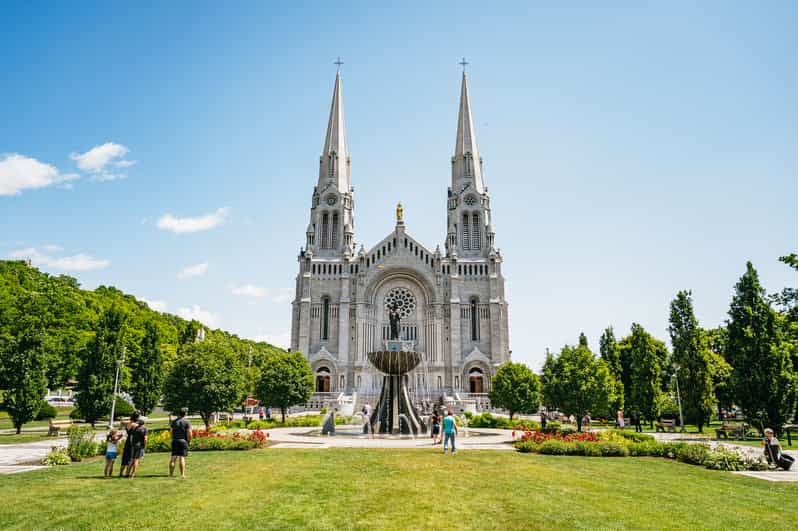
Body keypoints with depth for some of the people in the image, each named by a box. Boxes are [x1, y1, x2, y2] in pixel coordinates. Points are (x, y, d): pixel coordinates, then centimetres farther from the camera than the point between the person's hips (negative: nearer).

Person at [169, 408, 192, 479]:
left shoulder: (174, 421, 10)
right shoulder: (187, 422, -7)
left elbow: (171, 432, 11)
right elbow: (189, 433, -12)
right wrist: (189, 441, 2)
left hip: (175, 441, 4)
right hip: (183, 441, -4)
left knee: (173, 457, 8)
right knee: (182, 458, -4)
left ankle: (171, 474, 10)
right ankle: (182, 474, -5)